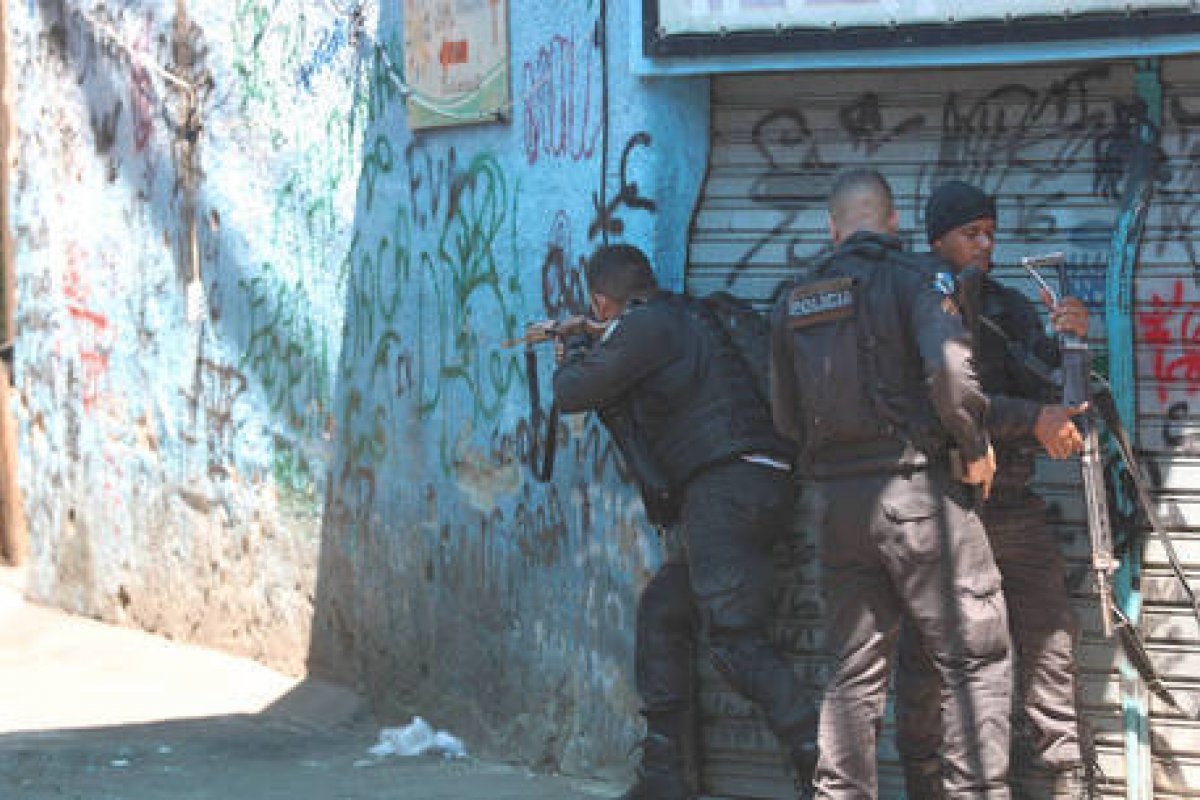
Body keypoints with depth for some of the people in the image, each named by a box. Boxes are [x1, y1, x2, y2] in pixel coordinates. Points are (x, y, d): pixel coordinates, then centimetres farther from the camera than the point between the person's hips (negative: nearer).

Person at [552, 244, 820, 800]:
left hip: (727, 488, -10)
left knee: (732, 635, -17)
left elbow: (572, 394, 2)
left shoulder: (642, 327, -4)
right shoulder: (684, 315, 25)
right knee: (662, 610, 17)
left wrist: (574, 354, 23)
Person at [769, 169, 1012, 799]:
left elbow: (785, 418, 15)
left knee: (854, 667, 12)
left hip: (837, 498, 6)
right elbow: (951, 373, -20)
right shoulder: (912, 277, -6)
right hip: (917, 488, -6)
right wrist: (976, 447, -6)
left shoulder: (794, 303, 11)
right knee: (976, 657, 1)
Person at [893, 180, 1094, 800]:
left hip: (1012, 503, 5)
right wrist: (1032, 419, -25)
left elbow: (1042, 386, 3)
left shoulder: (1008, 306, 13)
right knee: (925, 652, -1)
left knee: (1049, 634, 0)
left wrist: (1070, 338, -17)